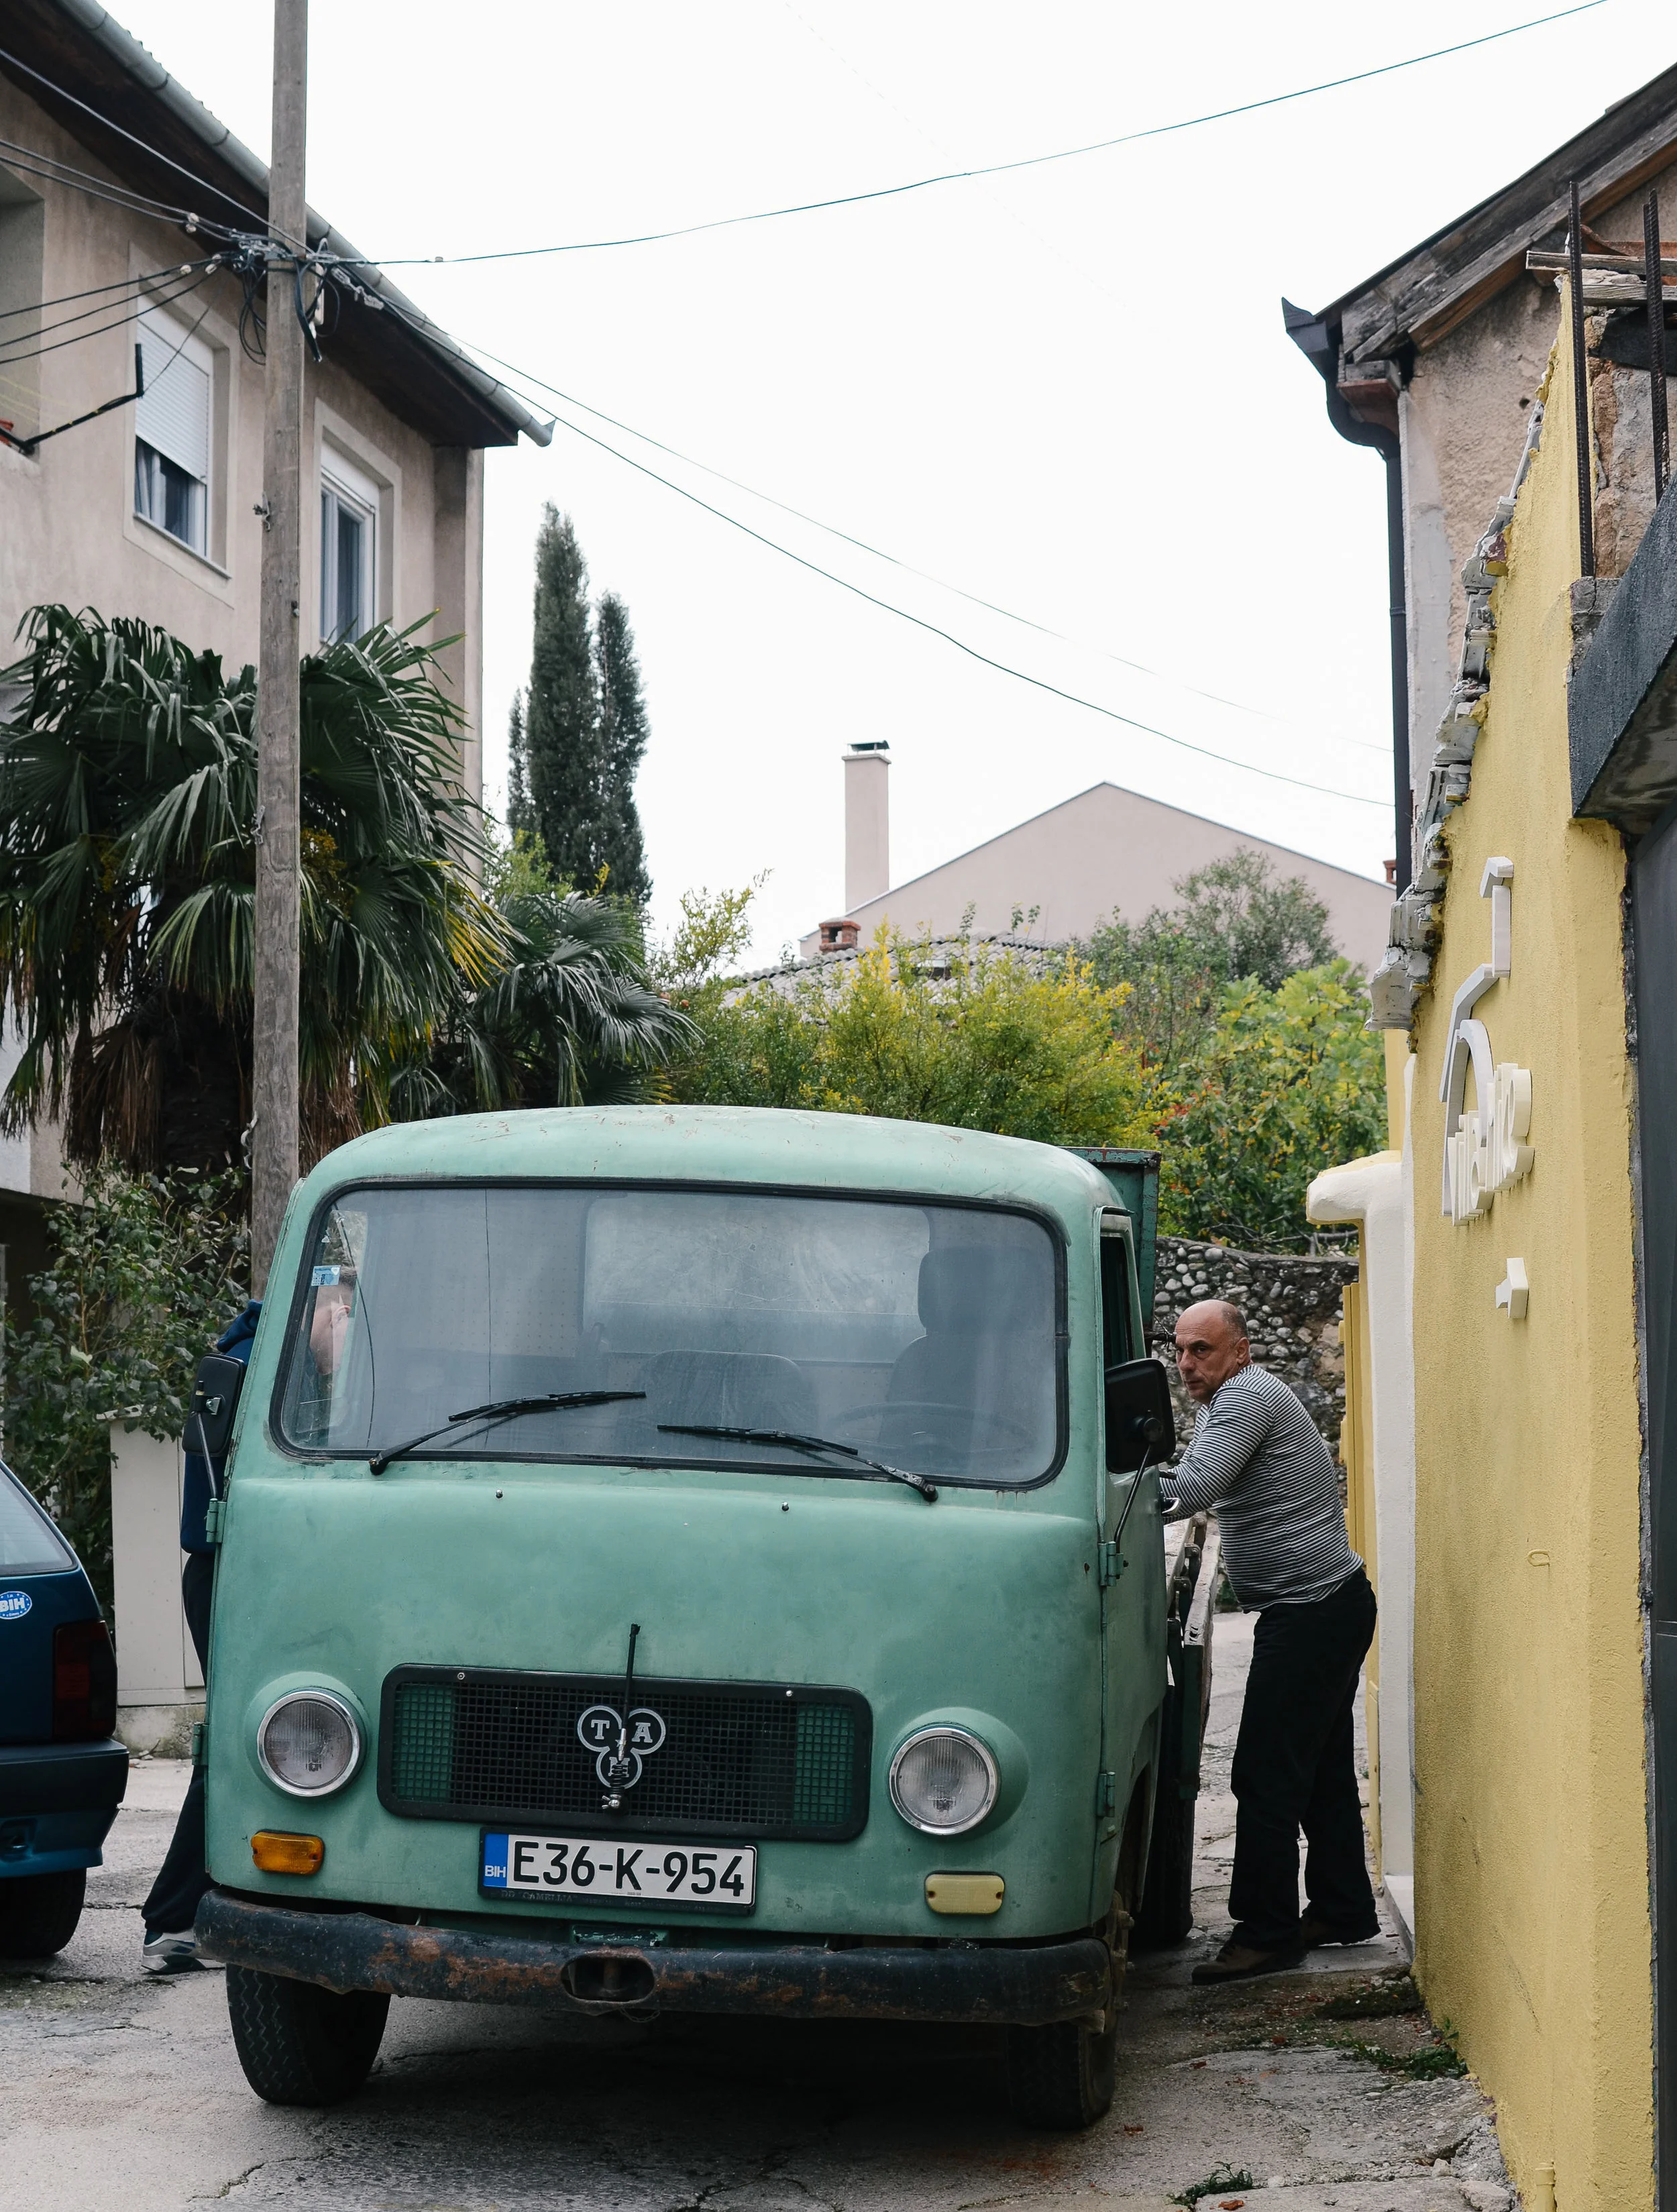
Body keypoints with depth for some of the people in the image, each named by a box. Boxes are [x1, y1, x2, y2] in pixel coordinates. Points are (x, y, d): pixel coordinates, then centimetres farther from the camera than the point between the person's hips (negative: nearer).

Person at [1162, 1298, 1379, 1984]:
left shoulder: (1246, 1397, -15)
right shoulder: (1231, 1401, 19)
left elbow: (1190, 1490, -27)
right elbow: (1192, 1486, 23)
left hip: (1309, 1612, -11)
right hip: (1335, 1604, 11)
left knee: (1267, 1777, -9)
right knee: (1322, 1769, 16)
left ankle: (1266, 1933, -5)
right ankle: (1344, 1910, 25)